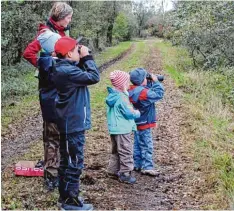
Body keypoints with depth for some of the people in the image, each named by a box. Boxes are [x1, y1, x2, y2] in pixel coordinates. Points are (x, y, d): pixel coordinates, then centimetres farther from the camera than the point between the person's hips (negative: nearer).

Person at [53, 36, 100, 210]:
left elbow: (83, 74, 17)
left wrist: (83, 60, 3)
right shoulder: (67, 71, -22)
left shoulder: (65, 68, 10)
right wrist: (87, 57, -12)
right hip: (73, 124, -10)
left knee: (68, 162, 18)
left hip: (71, 123, 10)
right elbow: (94, 77, -23)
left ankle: (65, 195, 29)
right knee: (74, 163, -1)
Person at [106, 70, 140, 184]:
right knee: (126, 151, -2)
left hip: (114, 128, 9)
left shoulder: (113, 95, 6)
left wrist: (133, 112, 14)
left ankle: (113, 169, 29)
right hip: (122, 129, -9)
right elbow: (129, 113, -18)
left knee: (116, 151, 20)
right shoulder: (121, 98, -23)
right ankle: (125, 173, 2)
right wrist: (137, 113, 2)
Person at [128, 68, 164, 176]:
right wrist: (155, 82, -8)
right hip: (144, 124, -9)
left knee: (137, 144, 16)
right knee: (147, 146, -1)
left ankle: (137, 164, 26)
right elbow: (159, 94, -17)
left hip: (135, 123, 9)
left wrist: (150, 83, 0)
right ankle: (147, 167, 2)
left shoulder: (131, 91, 1)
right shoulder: (144, 92, -25)